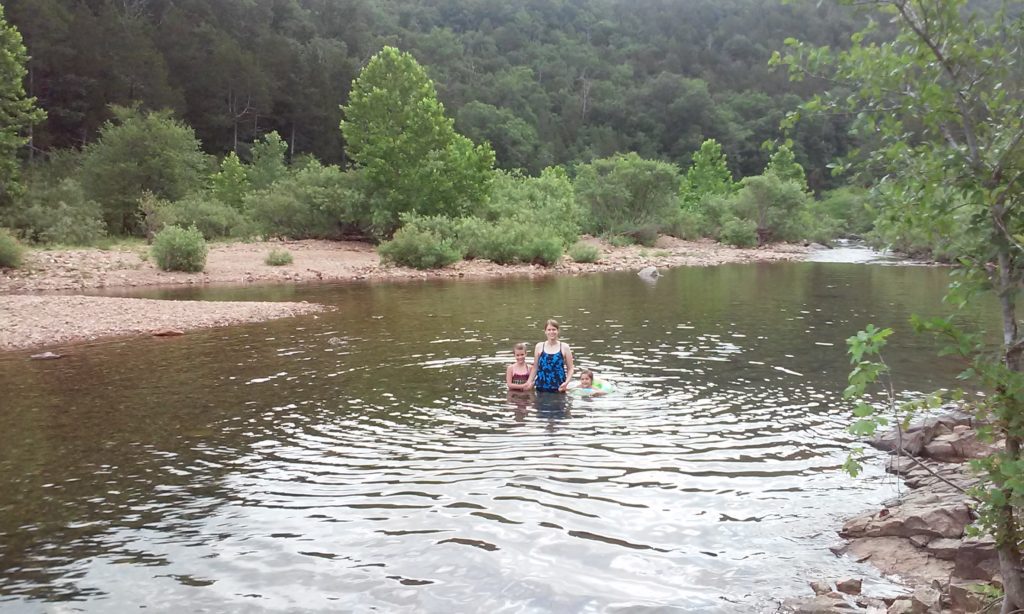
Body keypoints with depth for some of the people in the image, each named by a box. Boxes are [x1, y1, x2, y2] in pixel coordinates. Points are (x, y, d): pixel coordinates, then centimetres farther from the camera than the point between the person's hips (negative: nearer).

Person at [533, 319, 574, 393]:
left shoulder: (564, 347, 1)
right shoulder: (539, 347, 5)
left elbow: (570, 369, 3)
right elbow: (535, 367, 11)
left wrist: (566, 382, -12)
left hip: (558, 388, -1)